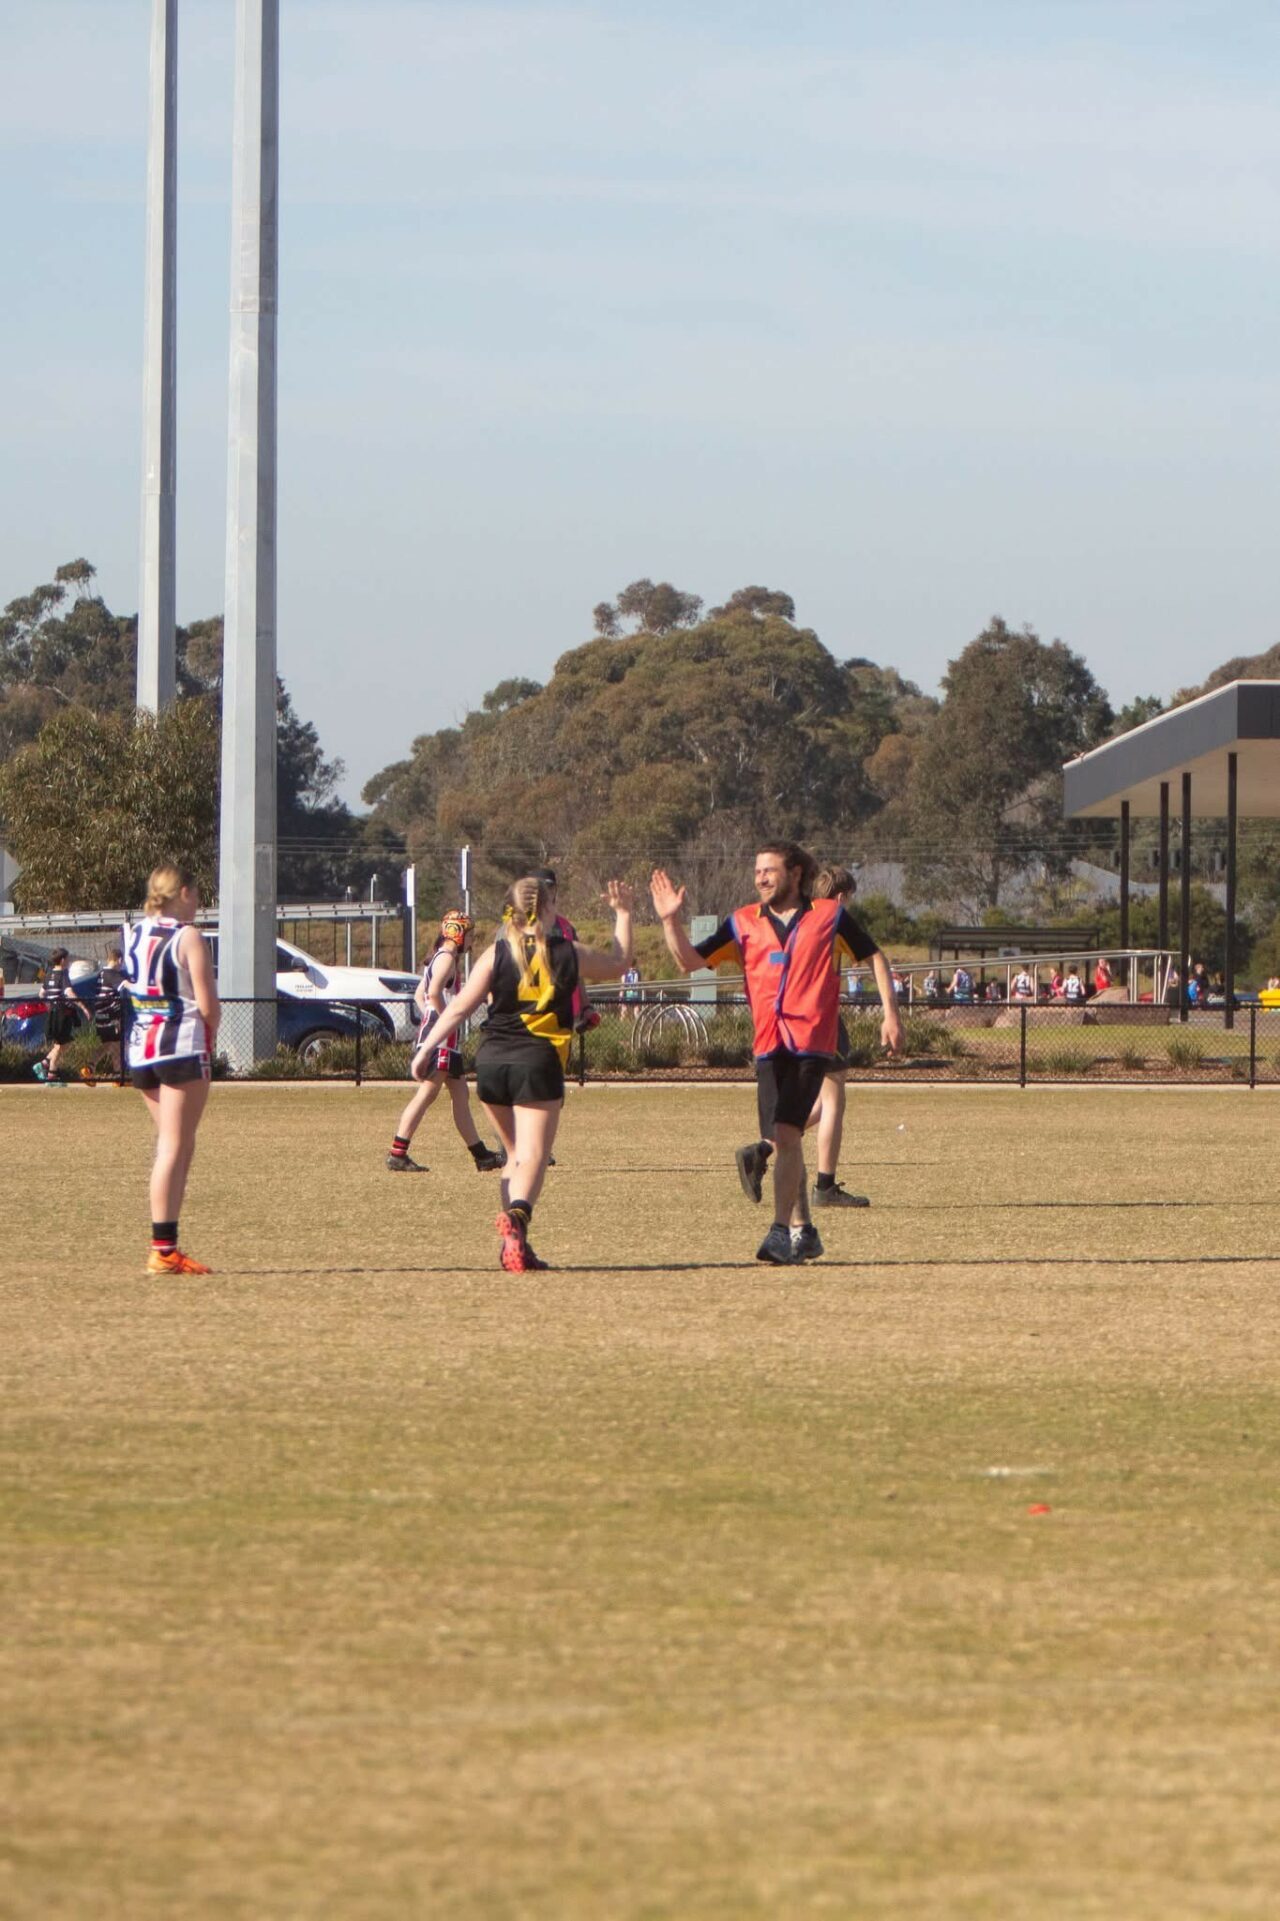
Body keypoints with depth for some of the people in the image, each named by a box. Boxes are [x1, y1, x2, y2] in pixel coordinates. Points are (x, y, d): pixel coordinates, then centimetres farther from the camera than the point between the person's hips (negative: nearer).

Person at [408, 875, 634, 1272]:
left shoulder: (496, 954, 2)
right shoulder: (570, 954, 3)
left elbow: (460, 1006, -1)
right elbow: (618, 964, 22)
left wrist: (427, 1049, 5)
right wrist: (623, 915, 33)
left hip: (491, 1063, 3)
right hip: (539, 1064, -3)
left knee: (516, 1154, 19)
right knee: (532, 1157, -9)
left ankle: (514, 1245, 11)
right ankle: (517, 1216, -39)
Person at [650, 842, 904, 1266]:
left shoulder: (830, 916, 5)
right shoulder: (744, 923, 11)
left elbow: (874, 957, 13)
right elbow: (690, 960, 9)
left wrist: (891, 1014, 6)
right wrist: (671, 921, -6)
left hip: (811, 1042, -4)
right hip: (769, 1045, 4)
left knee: (787, 1131, -18)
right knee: (783, 1139, 6)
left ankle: (782, 1231, -21)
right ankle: (802, 1231, 19)